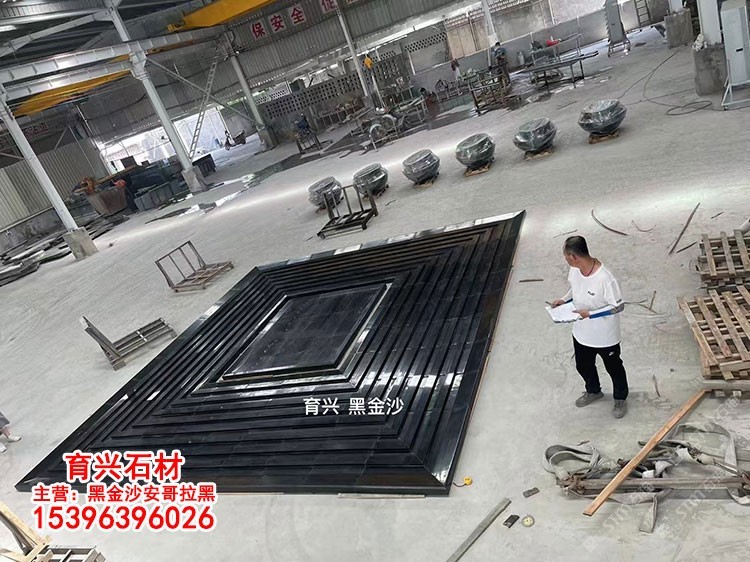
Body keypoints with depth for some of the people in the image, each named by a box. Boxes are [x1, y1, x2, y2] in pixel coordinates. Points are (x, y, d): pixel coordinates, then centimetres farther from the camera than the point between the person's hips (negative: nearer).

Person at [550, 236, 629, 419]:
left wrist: (590, 313, -29)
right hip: (581, 332, 6)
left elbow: (618, 307, -23)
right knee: (583, 366, 26)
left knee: (613, 367, 20)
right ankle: (593, 391, 55)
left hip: (605, 336, -6)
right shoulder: (574, 270, -13)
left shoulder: (605, 279, -34)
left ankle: (620, 399, 47)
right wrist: (565, 299, -8)